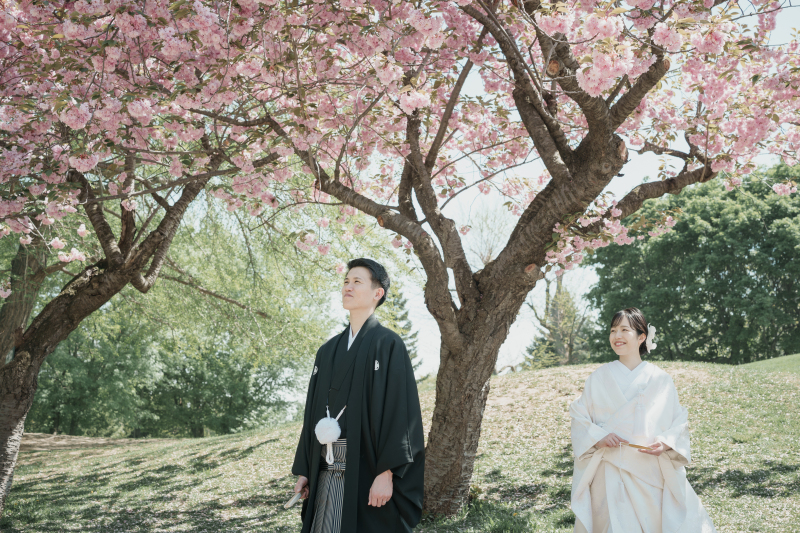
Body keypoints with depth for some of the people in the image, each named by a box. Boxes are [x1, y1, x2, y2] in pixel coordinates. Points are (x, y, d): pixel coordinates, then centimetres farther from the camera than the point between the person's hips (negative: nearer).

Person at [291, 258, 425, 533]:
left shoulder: (388, 344, -5)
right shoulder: (328, 351, 15)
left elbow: (399, 411, -12)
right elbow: (313, 414, 16)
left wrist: (386, 473, -19)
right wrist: (304, 471, 12)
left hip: (367, 473, -6)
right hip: (326, 475, 6)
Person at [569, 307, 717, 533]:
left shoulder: (661, 380, 3)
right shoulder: (600, 377, 3)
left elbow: (680, 421, 6)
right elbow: (579, 417, 5)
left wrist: (667, 442, -12)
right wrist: (598, 437, -12)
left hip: (652, 472, 1)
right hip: (612, 471, -1)